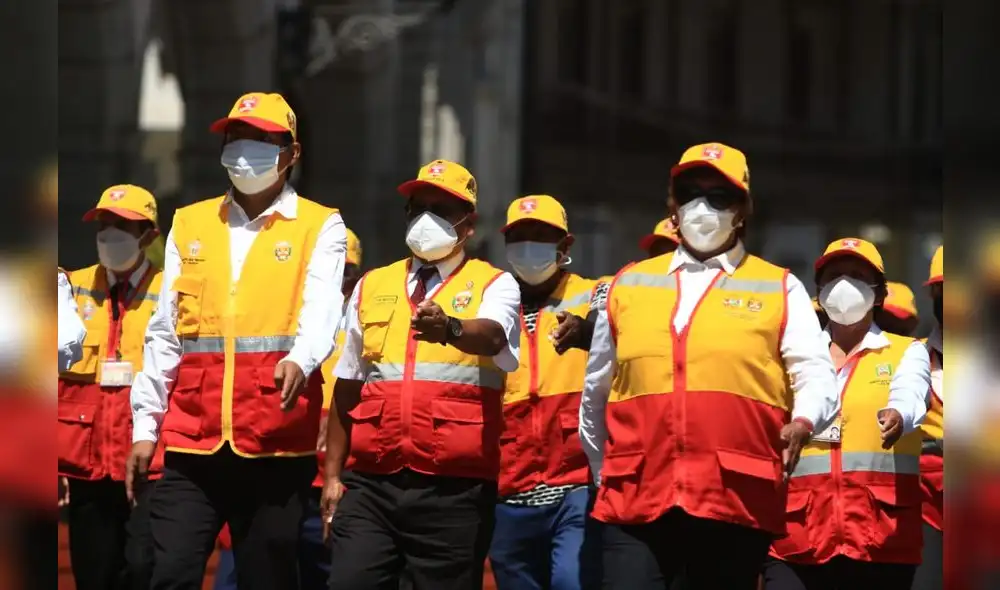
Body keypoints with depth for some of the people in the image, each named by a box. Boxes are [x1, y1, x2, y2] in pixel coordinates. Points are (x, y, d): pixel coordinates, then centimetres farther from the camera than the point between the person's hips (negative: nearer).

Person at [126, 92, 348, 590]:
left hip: (277, 447, -2)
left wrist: (299, 361, -34)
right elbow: (163, 334, 14)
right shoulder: (189, 225, 15)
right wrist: (144, 426, 9)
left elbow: (321, 313, -12)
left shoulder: (320, 228, 5)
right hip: (193, 442, 3)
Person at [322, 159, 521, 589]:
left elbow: (491, 335, -19)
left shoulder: (494, 286, 5)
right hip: (370, 484, 3)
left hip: (454, 489, -3)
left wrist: (449, 327, -41)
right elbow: (347, 388, 18)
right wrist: (333, 474, 13)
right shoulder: (372, 287, 17)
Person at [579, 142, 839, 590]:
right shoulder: (628, 285, 16)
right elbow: (596, 391, 24)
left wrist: (802, 423, -22)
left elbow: (815, 374, -2)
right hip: (635, 500, 2)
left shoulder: (779, 290, 9)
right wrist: (604, 472, 25)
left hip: (736, 502, -1)